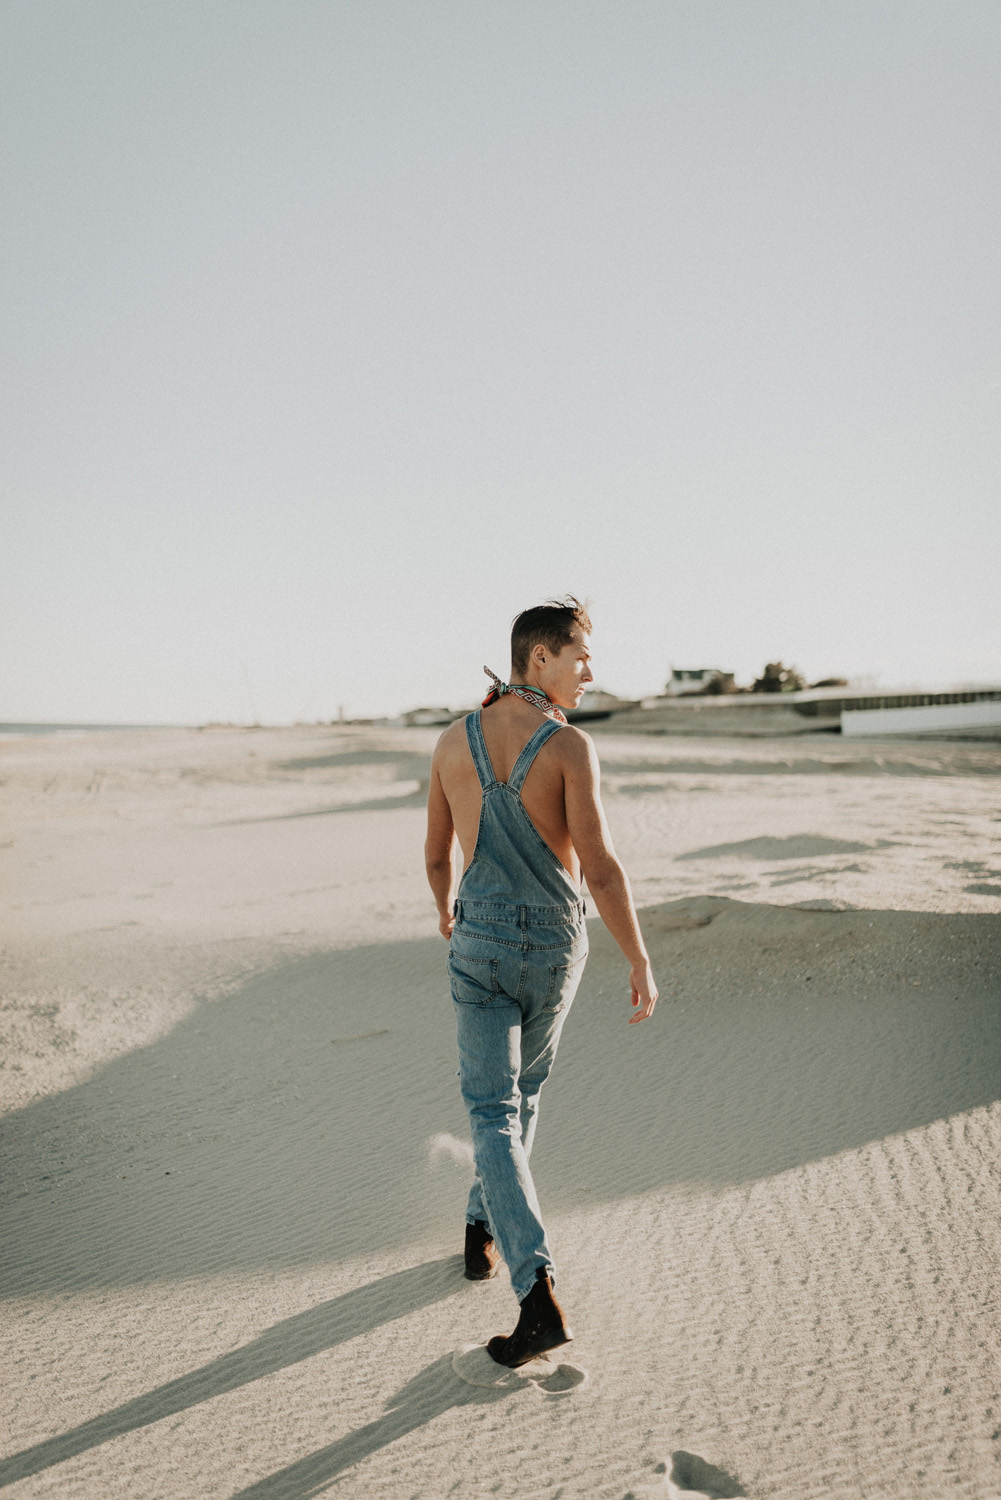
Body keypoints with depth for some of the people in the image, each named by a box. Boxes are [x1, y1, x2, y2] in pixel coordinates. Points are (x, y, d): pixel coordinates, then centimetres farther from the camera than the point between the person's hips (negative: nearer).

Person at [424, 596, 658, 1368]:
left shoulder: (454, 741, -1)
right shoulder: (571, 745, -16)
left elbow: (437, 852, 10)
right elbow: (601, 864, -22)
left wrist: (444, 909, 31)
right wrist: (641, 962, -15)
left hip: (480, 942, 1)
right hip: (554, 946, -1)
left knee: (494, 1114, 1)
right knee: (522, 1085, 25)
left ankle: (539, 1293, -10)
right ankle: (486, 1226, 41)